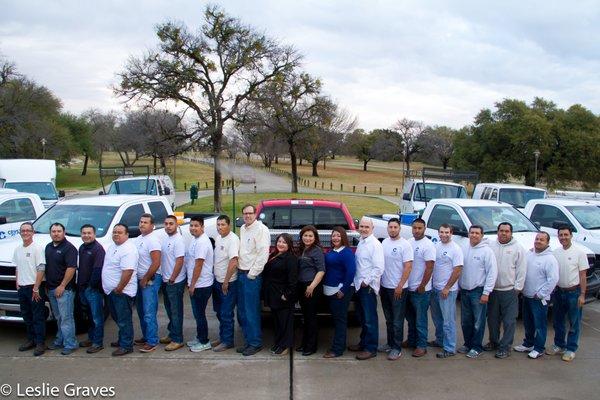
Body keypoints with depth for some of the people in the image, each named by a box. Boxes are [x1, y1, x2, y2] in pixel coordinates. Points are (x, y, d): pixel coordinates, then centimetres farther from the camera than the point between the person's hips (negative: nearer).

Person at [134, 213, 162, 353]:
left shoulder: (153, 240, -15)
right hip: (140, 280, 9)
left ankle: (152, 342, -2)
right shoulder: (138, 239, 12)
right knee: (141, 311, 17)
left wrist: (145, 279, -14)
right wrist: (140, 279, 11)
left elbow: (156, 263, -21)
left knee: (149, 313, -8)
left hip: (150, 280, -9)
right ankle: (146, 337, 29)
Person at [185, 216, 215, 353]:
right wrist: (190, 283, 17)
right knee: (197, 313, 18)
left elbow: (198, 265, -22)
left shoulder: (202, 242, -21)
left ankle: (204, 342, 11)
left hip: (201, 285, -9)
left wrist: (192, 285, -16)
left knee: (199, 314, 0)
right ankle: (199, 338, 30)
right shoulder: (195, 239, 11)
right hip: (195, 284, 9)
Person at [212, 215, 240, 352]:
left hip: (228, 283, -9)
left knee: (226, 314, -1)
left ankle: (227, 341, 10)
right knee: (219, 312, 18)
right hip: (217, 281, 9)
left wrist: (226, 282, -20)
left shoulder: (233, 239, -19)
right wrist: (216, 278, 12)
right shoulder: (218, 238, 8)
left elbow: (233, 262, -24)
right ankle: (223, 337, 31)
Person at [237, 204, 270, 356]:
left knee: (252, 312, -4)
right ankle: (248, 341, 23)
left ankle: (256, 343, 7)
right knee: (242, 311, 13)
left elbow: (263, 254, -17)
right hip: (241, 274, 8)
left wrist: (252, 273, -16)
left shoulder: (261, 229, -11)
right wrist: (240, 269, 10)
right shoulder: (242, 229, 14)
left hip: (252, 276, -8)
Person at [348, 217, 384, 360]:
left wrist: (366, 281, -16)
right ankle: (363, 342, 30)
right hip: (360, 285, 8)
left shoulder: (375, 244, -14)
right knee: (363, 317, 18)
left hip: (368, 286, -8)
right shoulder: (361, 243, 12)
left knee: (370, 319, -2)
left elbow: (379, 268, -19)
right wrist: (359, 281, 10)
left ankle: (371, 348, 6)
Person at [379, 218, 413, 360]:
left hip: (398, 289, -6)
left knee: (397, 320, 0)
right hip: (385, 287, 6)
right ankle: (390, 343, 27)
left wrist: (400, 286, -17)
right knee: (389, 319, 16)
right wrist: (379, 283, 11)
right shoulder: (384, 243, 7)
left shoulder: (404, 244, -11)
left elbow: (408, 267, -14)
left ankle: (397, 348, 7)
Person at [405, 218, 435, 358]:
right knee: (410, 317, 18)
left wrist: (422, 286, -14)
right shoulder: (409, 242, 7)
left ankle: (422, 346, 10)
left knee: (420, 319, 1)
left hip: (421, 290, -7)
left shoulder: (428, 245, -13)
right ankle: (411, 340, 31)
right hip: (408, 288, 7)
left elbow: (429, 268, -15)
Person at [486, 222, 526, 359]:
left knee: (509, 321, 0)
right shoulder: (491, 246, 6)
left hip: (509, 291, -3)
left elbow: (521, 270, -2)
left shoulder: (518, 248, -1)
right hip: (492, 289, 3)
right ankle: (494, 342, 30)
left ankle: (505, 347, 8)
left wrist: (517, 287, -6)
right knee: (492, 319, 14)